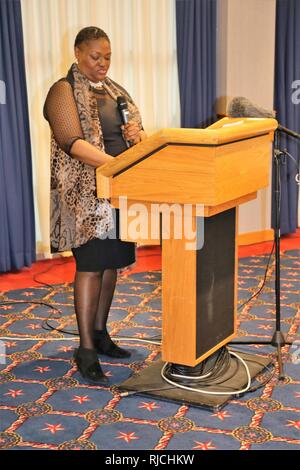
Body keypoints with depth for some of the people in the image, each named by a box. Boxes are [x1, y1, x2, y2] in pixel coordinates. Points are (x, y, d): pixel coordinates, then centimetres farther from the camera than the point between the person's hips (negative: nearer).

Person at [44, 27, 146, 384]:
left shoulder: (114, 90, 16)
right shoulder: (64, 92, -7)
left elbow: (137, 132, 21)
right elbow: (72, 142, -19)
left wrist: (136, 134, -4)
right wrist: (114, 163, -32)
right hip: (86, 194, -7)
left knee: (111, 263, 10)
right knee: (90, 266, -7)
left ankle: (100, 333, 23)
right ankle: (86, 349, 0)